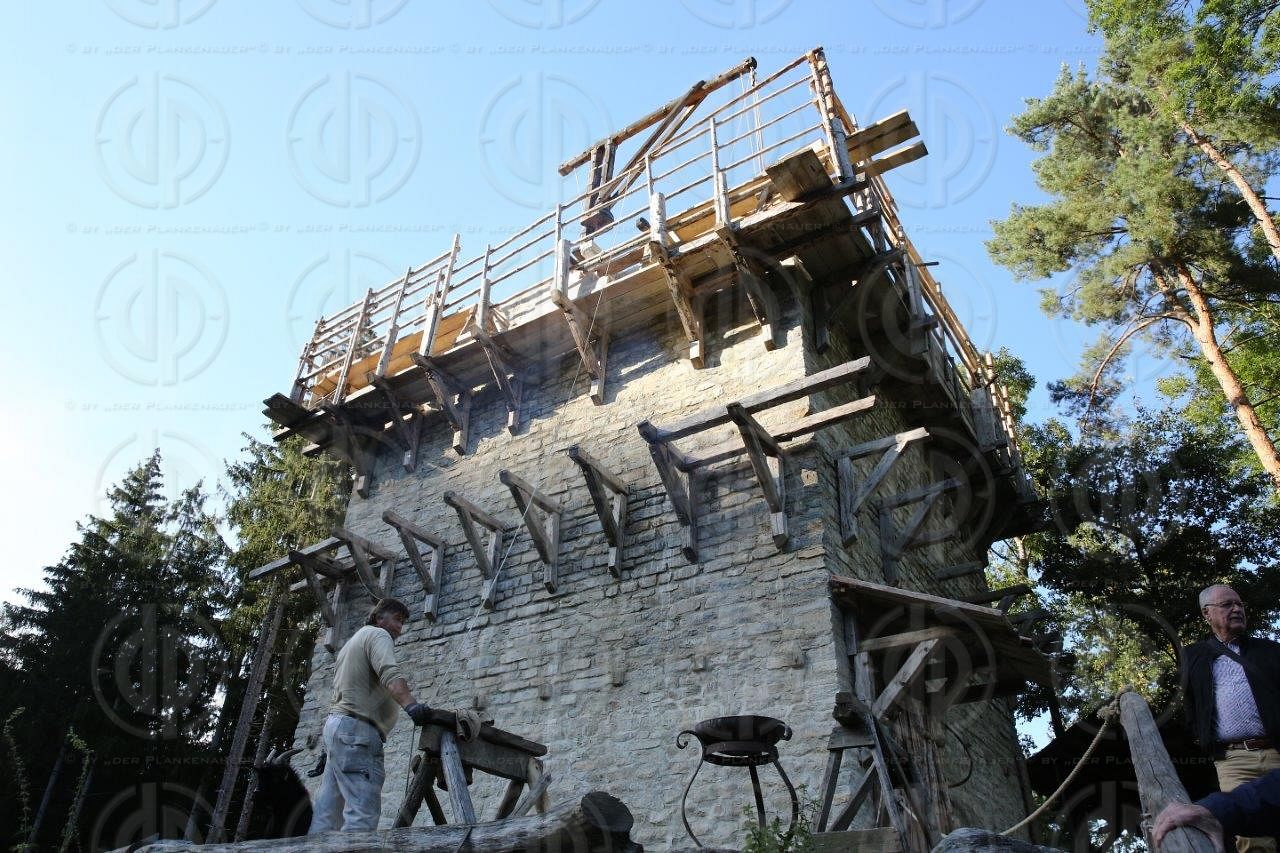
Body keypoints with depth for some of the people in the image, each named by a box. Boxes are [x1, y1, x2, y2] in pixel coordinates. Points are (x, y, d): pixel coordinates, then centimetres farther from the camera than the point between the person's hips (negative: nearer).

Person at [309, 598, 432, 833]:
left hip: (336, 725, 10)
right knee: (364, 812, -18)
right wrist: (411, 705, -36)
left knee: (326, 814, 6)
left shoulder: (352, 642, 29)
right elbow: (390, 674, -21)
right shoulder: (377, 634, -1)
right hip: (356, 728, -10)